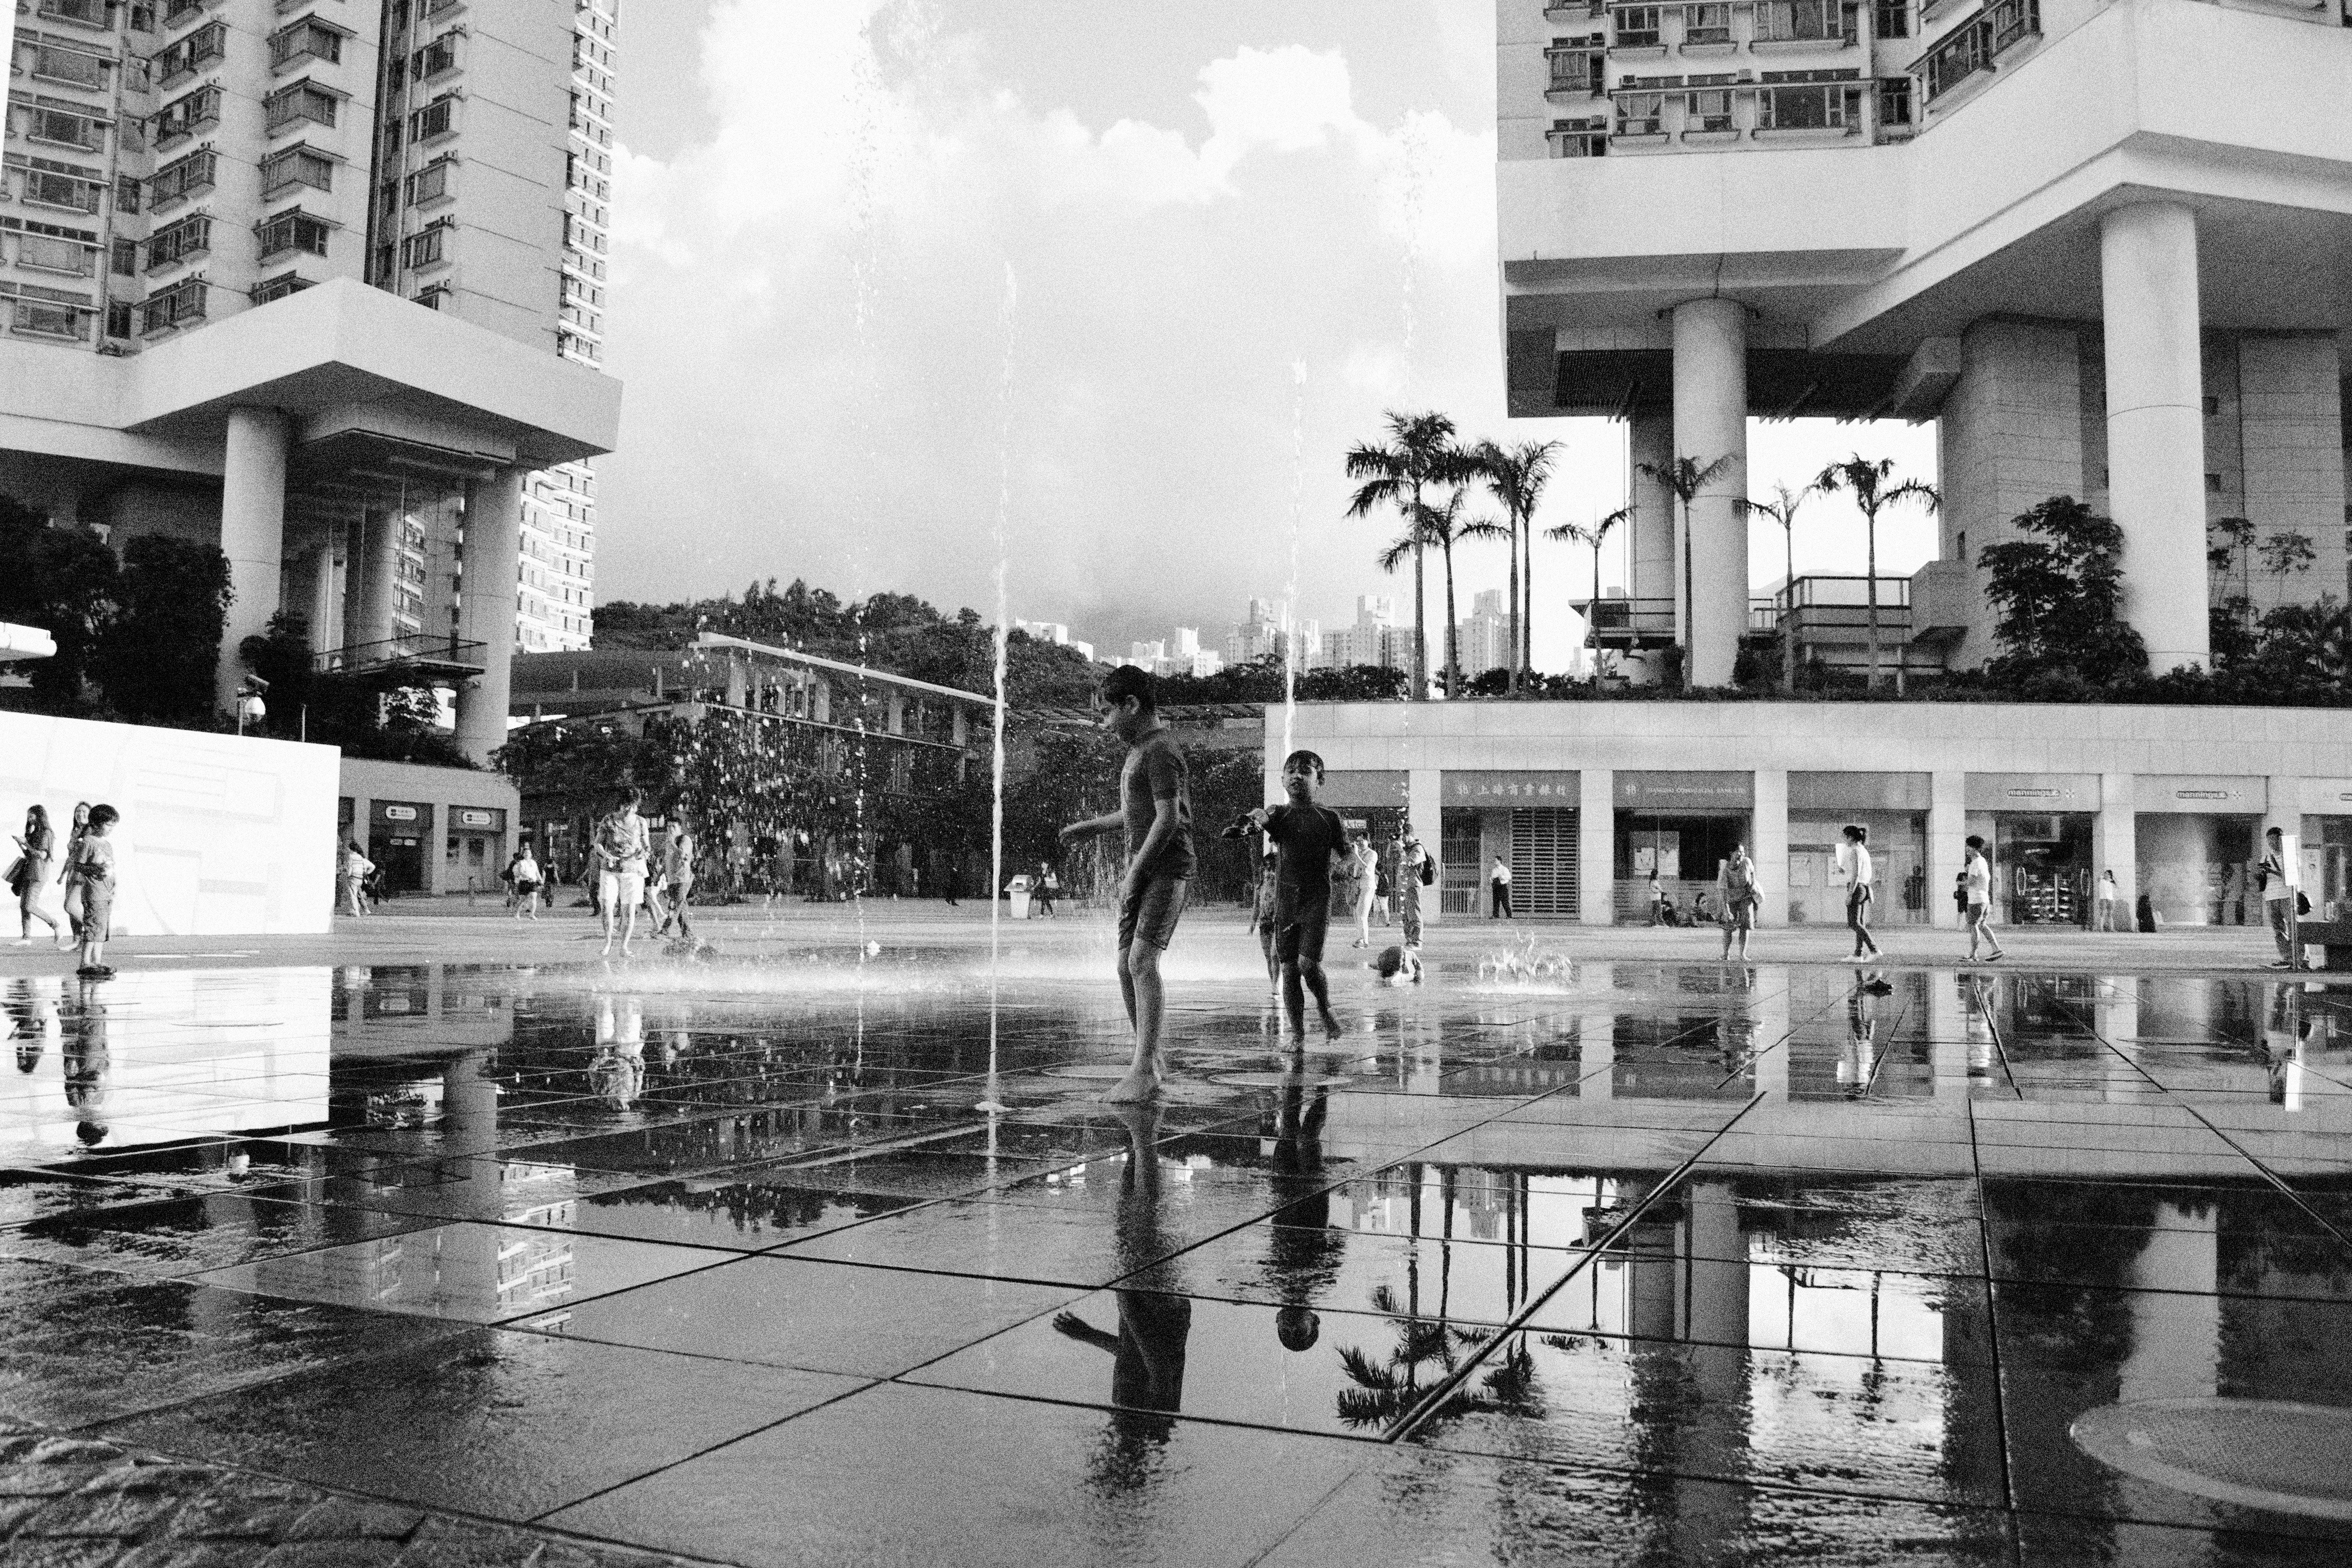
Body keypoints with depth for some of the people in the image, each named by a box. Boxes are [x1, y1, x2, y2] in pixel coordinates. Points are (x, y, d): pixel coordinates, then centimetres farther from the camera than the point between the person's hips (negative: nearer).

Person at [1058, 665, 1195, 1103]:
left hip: (1167, 870, -9)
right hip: (1141, 872, 9)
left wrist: (1134, 873, -18)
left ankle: (1143, 1071, -21)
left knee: (1142, 961, -19)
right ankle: (1150, 1057, 18)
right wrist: (1092, 827, 31)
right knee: (1127, 968, 7)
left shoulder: (1161, 752, -12)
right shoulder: (1138, 750, 19)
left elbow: (1168, 818, -18)